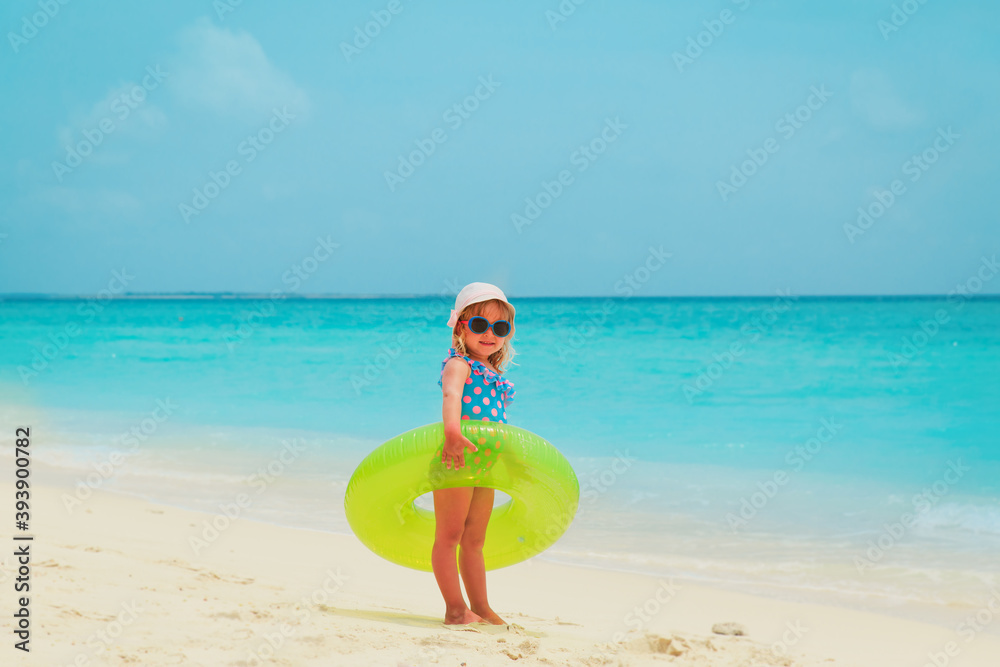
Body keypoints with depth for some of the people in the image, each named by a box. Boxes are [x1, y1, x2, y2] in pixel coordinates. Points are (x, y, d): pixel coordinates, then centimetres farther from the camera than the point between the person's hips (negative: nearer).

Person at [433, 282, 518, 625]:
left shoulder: (493, 375, 17)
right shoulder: (458, 365, -9)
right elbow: (451, 396, -29)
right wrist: (453, 433, -47)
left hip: (485, 464, 8)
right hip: (456, 461, -8)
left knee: (474, 540, 14)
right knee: (449, 536, -4)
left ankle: (481, 608, 20)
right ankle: (455, 609, -4)